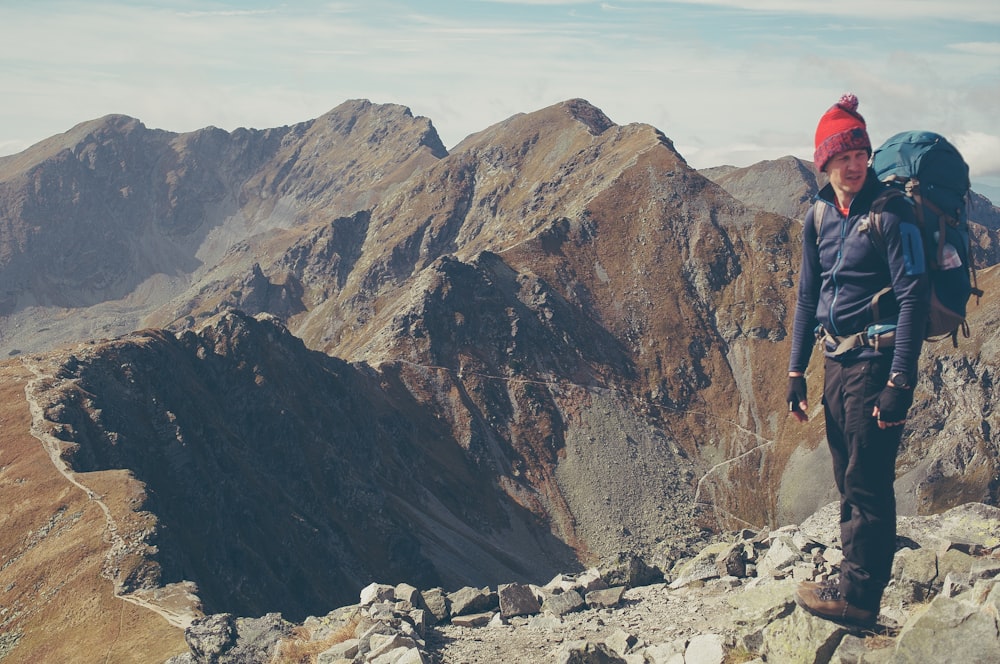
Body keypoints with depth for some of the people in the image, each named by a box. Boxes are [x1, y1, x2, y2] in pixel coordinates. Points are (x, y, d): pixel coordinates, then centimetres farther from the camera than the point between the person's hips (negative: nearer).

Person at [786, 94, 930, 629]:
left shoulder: (890, 213, -12)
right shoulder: (819, 215, 7)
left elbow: (914, 298, -16)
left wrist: (899, 383, -21)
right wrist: (796, 371, 10)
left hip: (877, 360, -7)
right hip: (837, 360, 7)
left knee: (868, 483, -2)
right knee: (848, 480, 15)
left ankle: (857, 597, 9)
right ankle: (854, 583, 27)